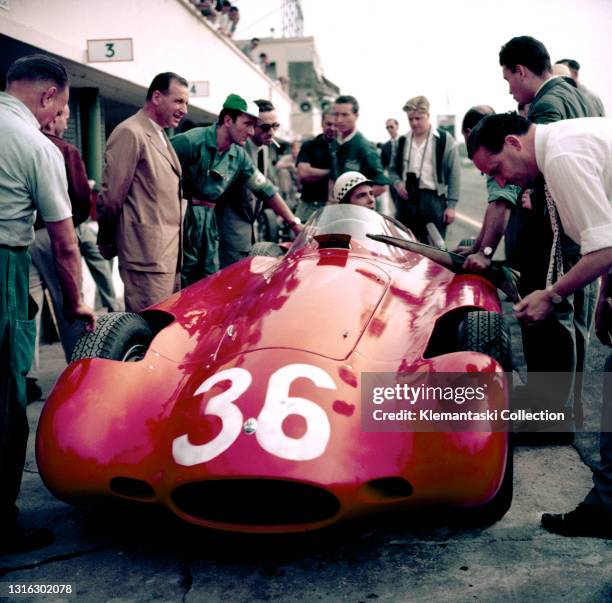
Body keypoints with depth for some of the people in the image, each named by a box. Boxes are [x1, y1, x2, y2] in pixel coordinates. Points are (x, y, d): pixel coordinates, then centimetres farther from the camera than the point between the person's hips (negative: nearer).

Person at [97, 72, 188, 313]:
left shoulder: (160, 136, 18)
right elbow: (112, 196, -12)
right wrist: (107, 244, -2)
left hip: (169, 252, 9)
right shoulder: (130, 133, -11)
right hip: (147, 253, -9)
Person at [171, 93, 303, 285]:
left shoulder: (239, 156, 8)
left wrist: (295, 224, 12)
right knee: (182, 284, -3)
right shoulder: (190, 142, -13)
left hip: (209, 222, 7)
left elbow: (266, 190, 12)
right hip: (182, 218, -7)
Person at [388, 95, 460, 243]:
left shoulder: (444, 139, 0)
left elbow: (453, 175, -2)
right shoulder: (402, 142, 12)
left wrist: (451, 205, -7)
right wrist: (397, 183, -3)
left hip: (433, 199, -4)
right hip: (406, 199, 4)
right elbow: (393, 169, 20)